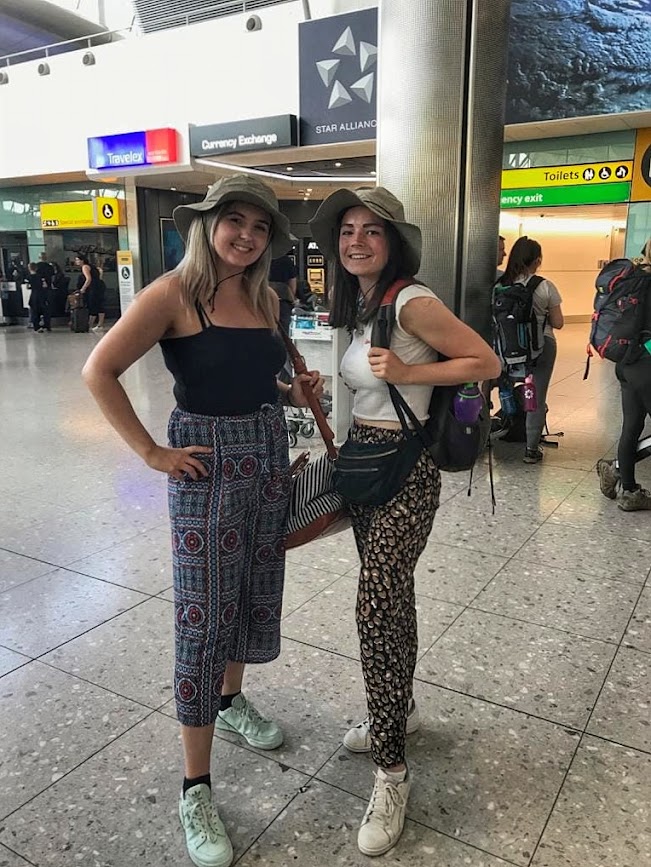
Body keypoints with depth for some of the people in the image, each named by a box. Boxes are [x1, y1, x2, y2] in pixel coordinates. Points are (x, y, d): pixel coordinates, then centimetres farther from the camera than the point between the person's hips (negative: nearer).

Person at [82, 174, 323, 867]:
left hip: (269, 456, 7)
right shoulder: (175, 292, -12)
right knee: (204, 618, -1)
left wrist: (294, 393, 4)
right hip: (207, 464, -7)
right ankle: (195, 789, 16)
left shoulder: (264, 296, 8)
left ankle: (230, 700, 46)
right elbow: (99, 371, -15)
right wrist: (152, 453, -16)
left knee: (256, 594, 19)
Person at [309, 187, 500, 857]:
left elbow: (486, 361, -14)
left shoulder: (412, 302, -15)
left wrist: (407, 373, -22)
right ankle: (399, 712, 38)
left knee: (377, 607, -10)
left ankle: (391, 770, 6)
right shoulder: (360, 306, 12)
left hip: (403, 468, -9)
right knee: (389, 595, 19)